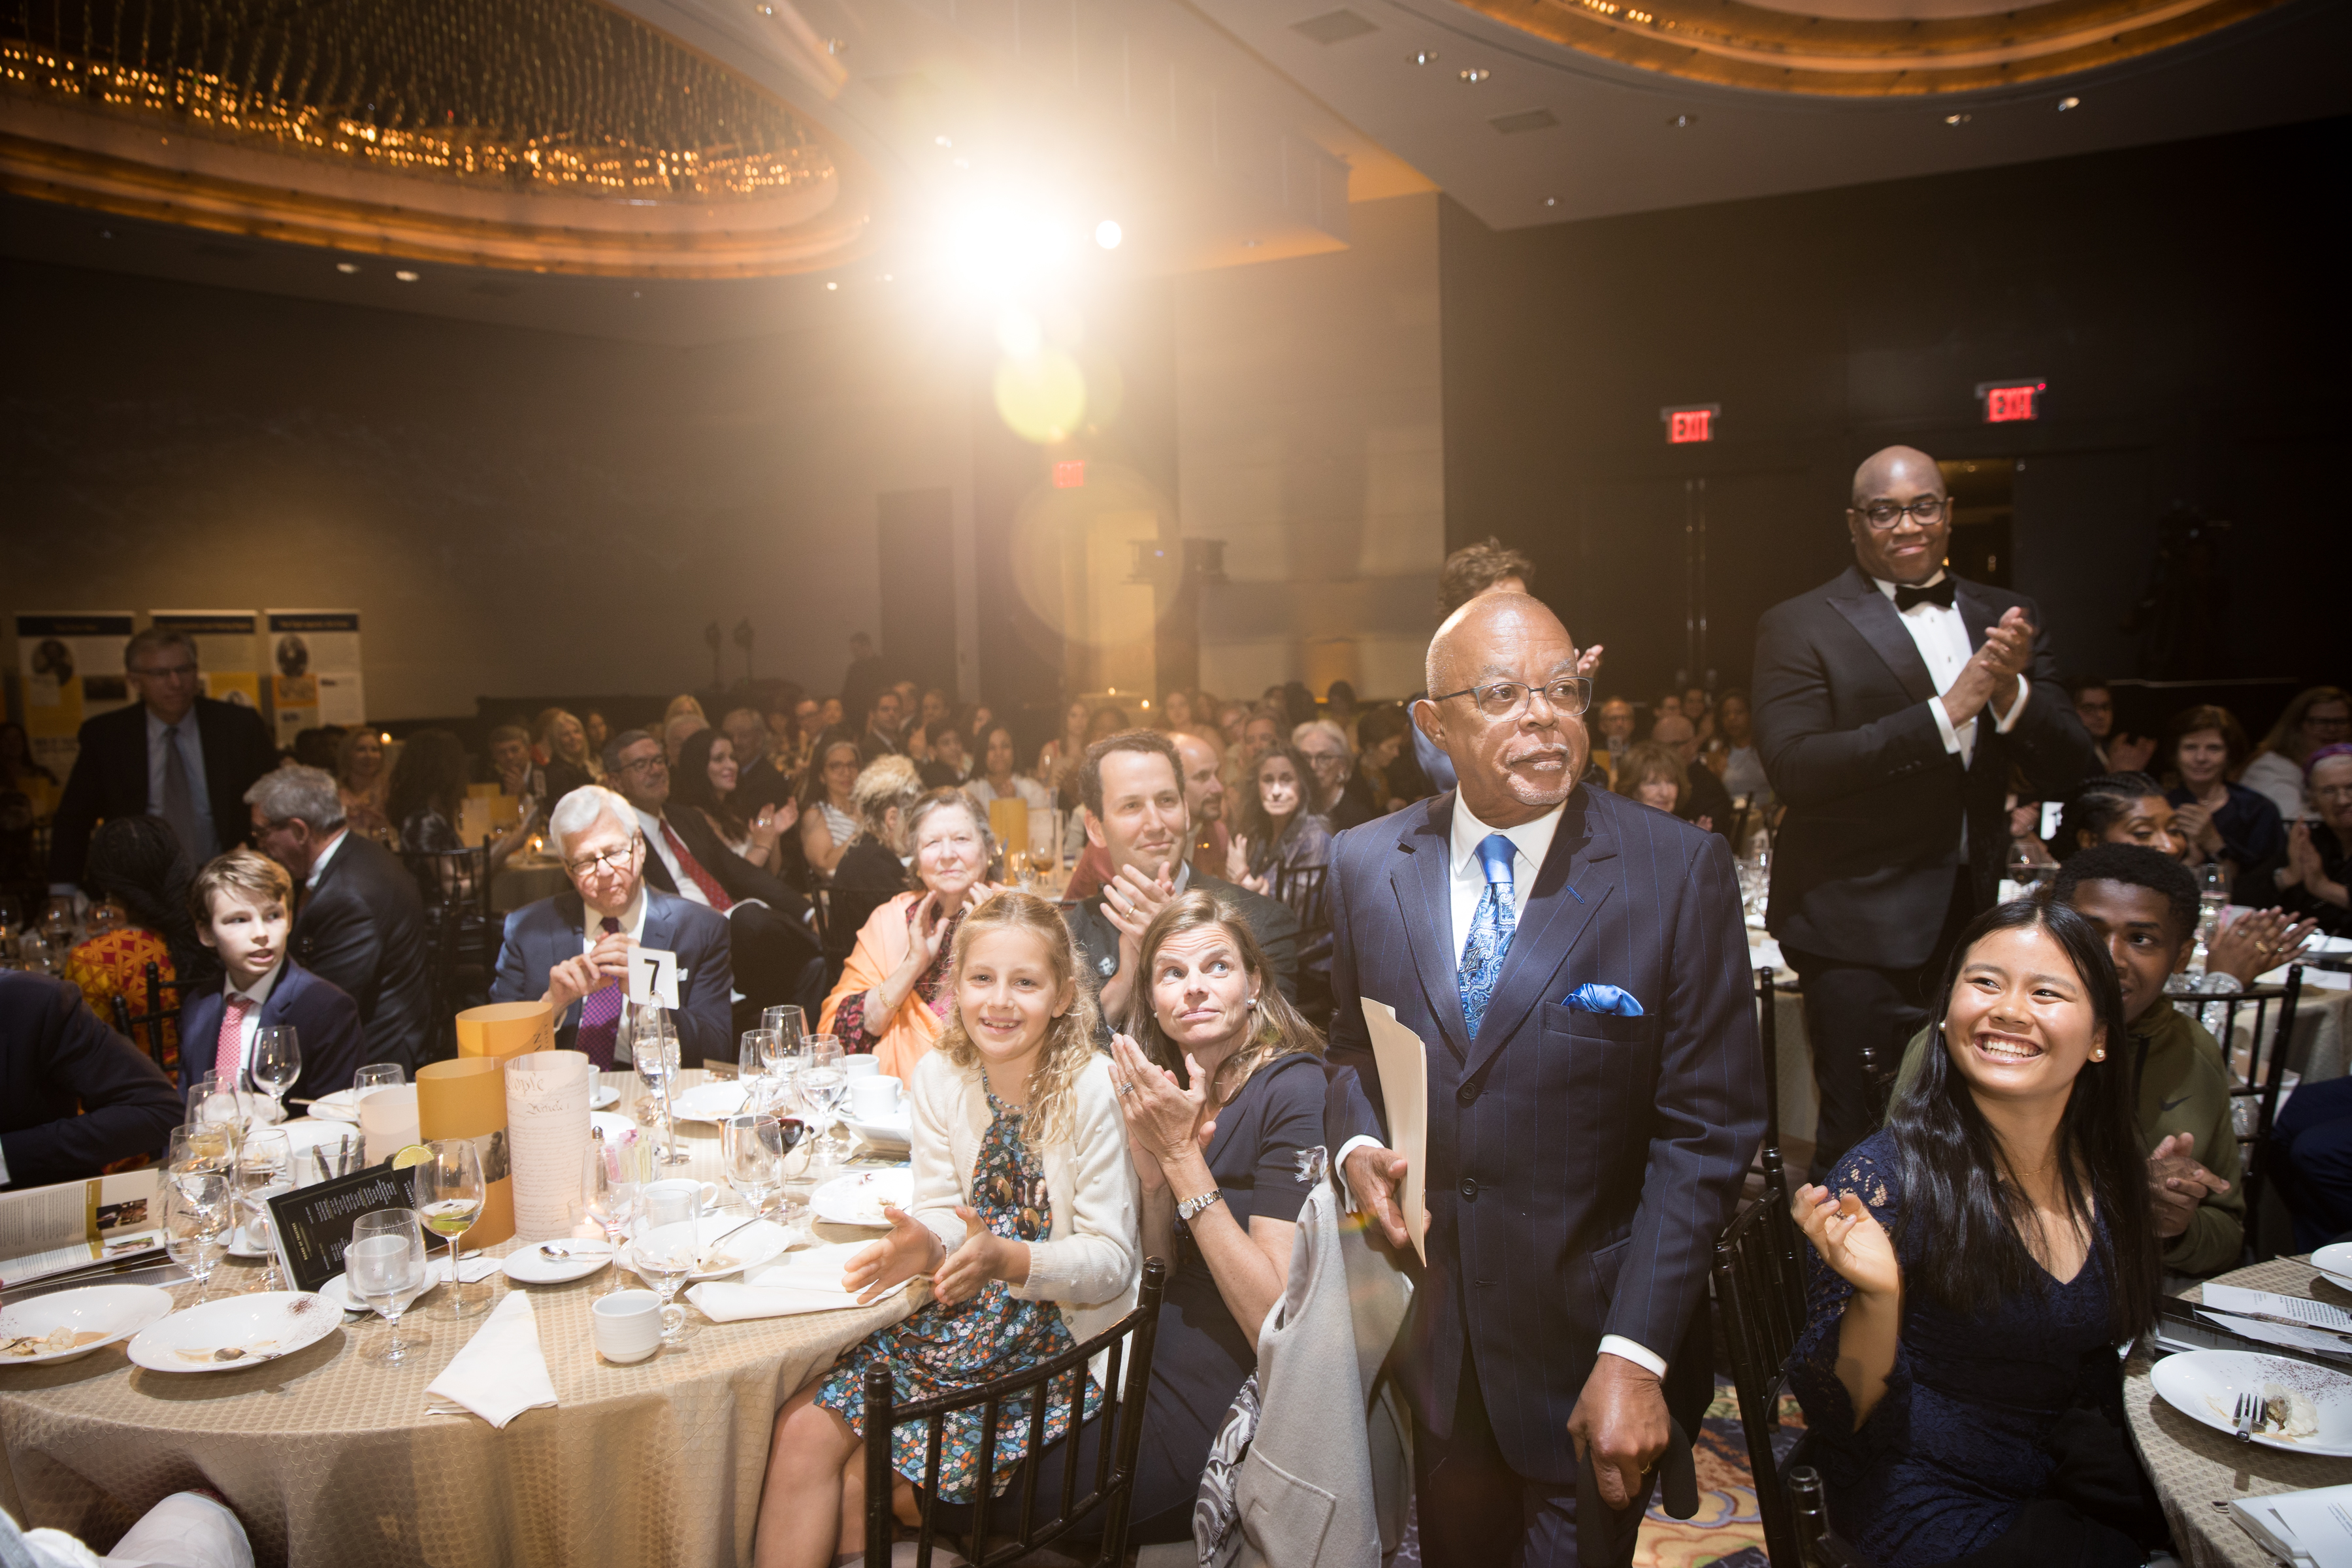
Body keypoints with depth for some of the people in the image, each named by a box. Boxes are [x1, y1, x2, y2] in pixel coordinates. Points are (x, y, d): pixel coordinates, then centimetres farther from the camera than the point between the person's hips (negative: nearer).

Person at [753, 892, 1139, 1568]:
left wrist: (1009, 1260, -32)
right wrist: (925, 1246, -23)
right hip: (963, 1315, 5)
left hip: (1063, 1337, -5)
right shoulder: (939, 1077, -3)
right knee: (805, 1429, -13)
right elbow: (942, 1212, 1)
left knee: (861, 1482, -11)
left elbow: (1112, 1260, -16)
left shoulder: (1096, 1090, -18)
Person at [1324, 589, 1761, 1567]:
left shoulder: (1681, 871, -13)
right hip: (1430, 1334, 3)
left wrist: (1635, 1356, -18)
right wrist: (1356, 1146, -9)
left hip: (1589, 1343, -3)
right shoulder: (1365, 865, -2)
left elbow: (1705, 1129, -13)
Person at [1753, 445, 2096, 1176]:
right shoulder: (1798, 626, -3)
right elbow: (1791, 765, -17)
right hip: (1859, 930, -5)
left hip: (1975, 923, 5)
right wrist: (1946, 712, -19)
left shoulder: (2007, 620, 11)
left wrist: (2011, 690, -13)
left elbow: (2065, 771, 6)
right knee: (1863, 1140, -2)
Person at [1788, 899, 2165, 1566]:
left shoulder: (2112, 1163, -2)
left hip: (2087, 1489, 6)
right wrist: (1877, 1294, -33)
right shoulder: (1885, 1174, -19)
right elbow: (1838, 1413, -16)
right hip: (1937, 1503, -5)